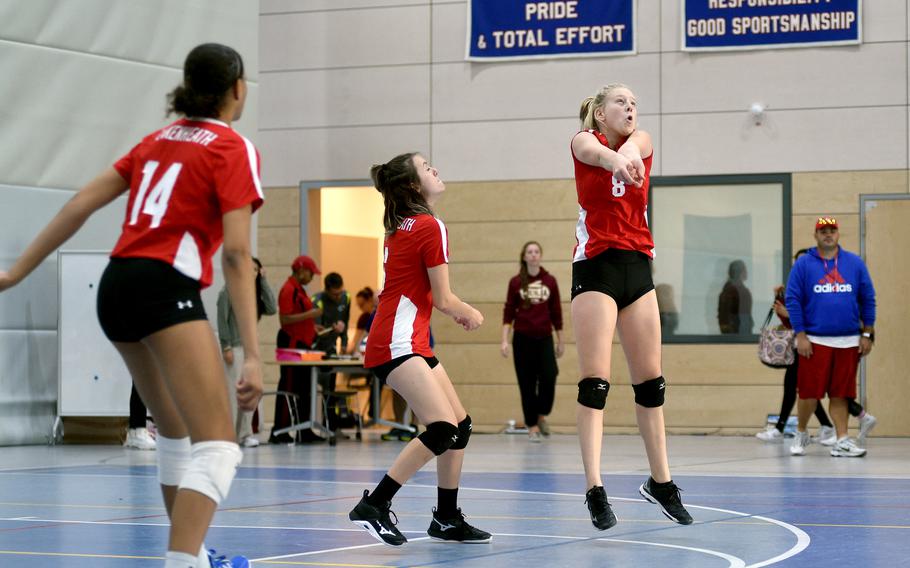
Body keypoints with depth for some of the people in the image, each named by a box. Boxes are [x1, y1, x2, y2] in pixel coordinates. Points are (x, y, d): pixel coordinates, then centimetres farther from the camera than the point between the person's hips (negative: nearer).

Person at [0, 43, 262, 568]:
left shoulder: (159, 140, 18)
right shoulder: (234, 149, -2)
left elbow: (83, 203, 14)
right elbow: (237, 255, -11)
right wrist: (252, 355, -14)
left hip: (116, 286, 8)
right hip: (167, 289, -8)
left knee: (179, 434, 23)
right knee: (218, 448, -14)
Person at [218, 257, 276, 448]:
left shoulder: (254, 294, 13)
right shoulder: (228, 292, -3)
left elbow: (272, 309, -1)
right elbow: (222, 321, -7)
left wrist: (263, 281, 1)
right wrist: (226, 347, -13)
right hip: (233, 348, -6)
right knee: (233, 391, -9)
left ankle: (244, 434, 6)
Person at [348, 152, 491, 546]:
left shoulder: (400, 226, 16)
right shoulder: (430, 226, -11)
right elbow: (443, 299, -8)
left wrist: (456, 313, 26)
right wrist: (471, 314, 11)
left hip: (412, 343, 10)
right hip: (397, 344, -10)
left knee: (461, 426, 11)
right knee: (443, 431, -20)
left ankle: (447, 519, 18)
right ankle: (373, 506, -18)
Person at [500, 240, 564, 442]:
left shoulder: (550, 281, 4)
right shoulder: (516, 282, 1)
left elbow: (556, 312, 9)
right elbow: (508, 313, 2)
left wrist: (561, 340, 11)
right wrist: (504, 340, -7)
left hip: (544, 338, 1)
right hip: (523, 338, -1)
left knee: (549, 377, -13)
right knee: (527, 383, 1)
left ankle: (542, 416, 11)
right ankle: (532, 426, 11)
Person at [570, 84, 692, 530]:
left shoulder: (642, 142, 9)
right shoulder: (585, 140, 0)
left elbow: (631, 147, -18)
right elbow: (593, 150, -27)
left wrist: (630, 154, -45)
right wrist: (615, 159, -53)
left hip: (637, 268, 4)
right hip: (595, 267, -4)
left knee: (650, 381, 7)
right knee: (595, 382, -10)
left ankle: (660, 482, 17)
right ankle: (594, 489, -12)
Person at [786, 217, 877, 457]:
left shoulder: (855, 264, 8)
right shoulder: (803, 264, 1)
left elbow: (868, 300, 10)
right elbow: (792, 300, -1)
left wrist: (867, 334, 4)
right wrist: (800, 335, -7)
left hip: (848, 342, 2)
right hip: (815, 341, -2)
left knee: (840, 394, 3)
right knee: (810, 393, -2)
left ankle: (842, 441, 5)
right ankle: (800, 434, 18)